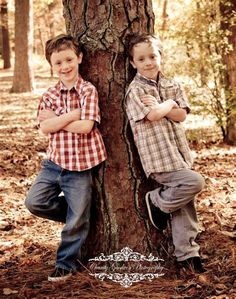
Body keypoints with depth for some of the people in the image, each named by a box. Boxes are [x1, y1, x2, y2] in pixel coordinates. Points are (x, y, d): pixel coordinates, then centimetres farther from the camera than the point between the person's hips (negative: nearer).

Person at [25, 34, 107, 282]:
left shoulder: (88, 91, -8)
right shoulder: (50, 95, 6)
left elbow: (85, 126, -19)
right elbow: (45, 127, -8)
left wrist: (56, 119, -12)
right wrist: (72, 115, -17)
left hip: (80, 165, -4)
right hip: (54, 161, 5)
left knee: (76, 221, 3)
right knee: (35, 202, -3)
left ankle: (66, 263, 21)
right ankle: (75, 214, 21)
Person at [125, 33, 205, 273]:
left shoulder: (172, 85, 13)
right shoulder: (135, 90, -5)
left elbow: (181, 114, 1)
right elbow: (152, 115, -17)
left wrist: (158, 106, -10)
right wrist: (168, 104, -1)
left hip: (178, 150, 7)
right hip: (157, 155, -6)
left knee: (184, 204, 6)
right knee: (193, 182, -22)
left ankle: (187, 254, 14)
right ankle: (157, 201, 3)